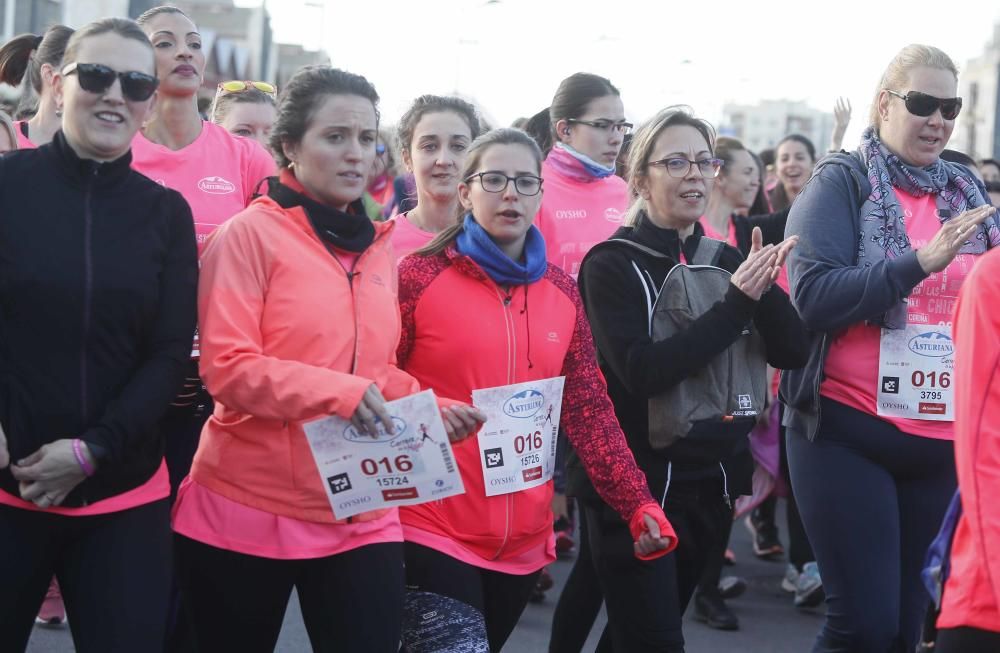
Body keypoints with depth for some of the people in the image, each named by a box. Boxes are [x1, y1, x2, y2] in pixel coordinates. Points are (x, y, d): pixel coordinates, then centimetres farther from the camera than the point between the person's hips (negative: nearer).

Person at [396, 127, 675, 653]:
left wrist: (639, 507, -3)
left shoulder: (561, 290, 7)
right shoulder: (420, 276, -5)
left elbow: (589, 409, 6)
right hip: (432, 530, -5)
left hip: (524, 536, 5)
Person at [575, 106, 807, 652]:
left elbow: (792, 353, 0)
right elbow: (641, 370, -22)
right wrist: (738, 303, -24)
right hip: (632, 487, -5)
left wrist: (765, 287, -19)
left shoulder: (725, 260, 7)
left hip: (709, 487, 5)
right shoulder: (612, 263, -9)